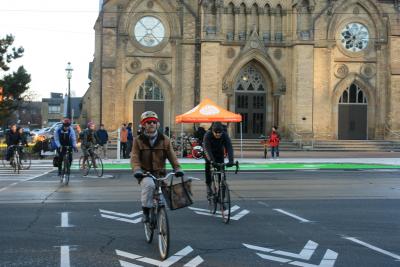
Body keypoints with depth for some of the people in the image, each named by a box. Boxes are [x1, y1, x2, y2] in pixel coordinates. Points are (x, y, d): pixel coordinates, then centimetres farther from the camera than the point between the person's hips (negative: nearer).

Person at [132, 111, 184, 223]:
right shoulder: (138, 140, -1)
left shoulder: (164, 139, 3)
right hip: (145, 173, -3)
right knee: (149, 184, -35)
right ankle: (146, 211, -21)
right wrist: (137, 170, -26)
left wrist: (177, 168, -12)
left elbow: (171, 156, 2)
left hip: (160, 173, 3)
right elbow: (135, 158, -8)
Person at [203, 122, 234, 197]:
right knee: (208, 167, -17)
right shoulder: (207, 135, -32)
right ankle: (208, 186, -1)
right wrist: (211, 160, -54)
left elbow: (229, 148, -34)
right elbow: (207, 149, -40)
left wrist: (231, 160, -48)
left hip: (219, 153, 1)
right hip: (209, 154, -1)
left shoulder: (225, 135, -27)